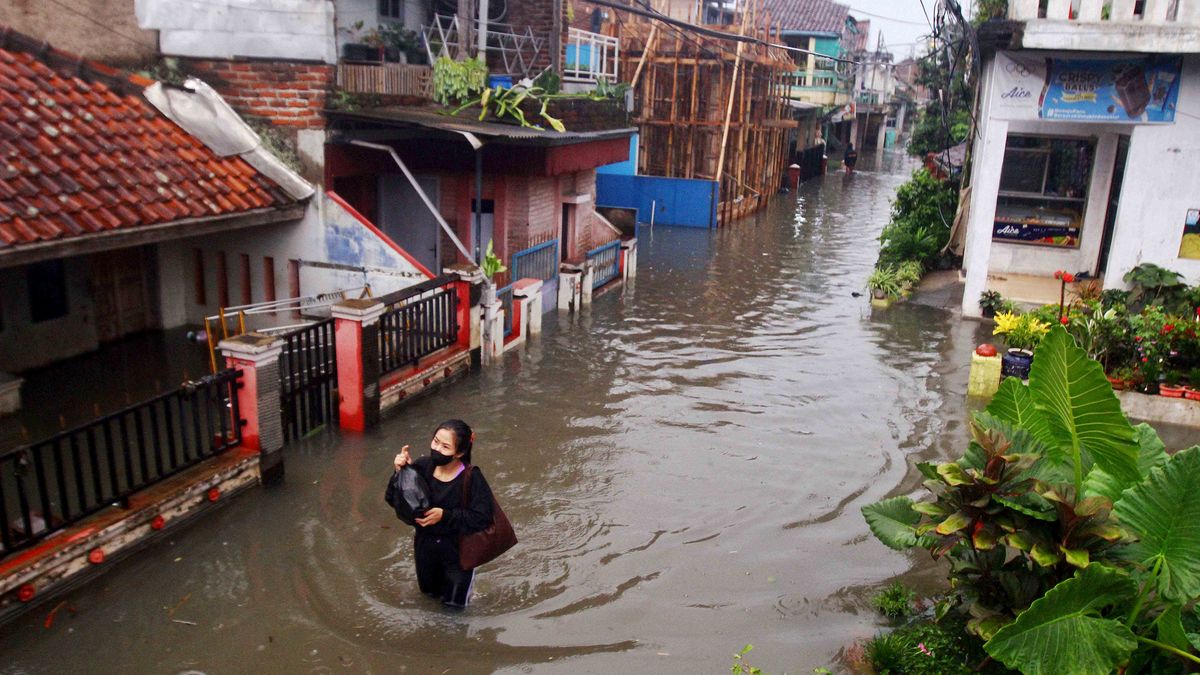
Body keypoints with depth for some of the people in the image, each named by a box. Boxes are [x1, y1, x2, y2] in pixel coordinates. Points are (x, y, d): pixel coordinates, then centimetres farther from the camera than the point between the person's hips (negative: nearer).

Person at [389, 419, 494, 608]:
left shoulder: (472, 478, -28)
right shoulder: (422, 467, -19)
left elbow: (482, 518, -27)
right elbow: (394, 500, -13)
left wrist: (445, 516, -33)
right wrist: (400, 474, -31)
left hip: (457, 547, -4)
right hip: (426, 543, 4)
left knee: (454, 600, 14)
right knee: (430, 590, 28)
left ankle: (466, 573, 41)